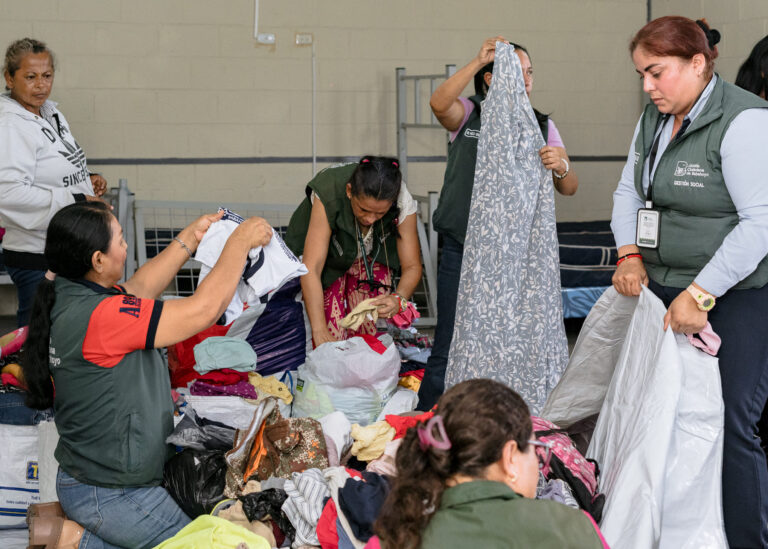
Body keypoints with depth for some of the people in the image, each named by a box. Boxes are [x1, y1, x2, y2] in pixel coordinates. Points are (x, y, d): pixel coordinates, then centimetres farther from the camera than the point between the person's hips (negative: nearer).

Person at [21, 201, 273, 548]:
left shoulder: (68, 296, -1)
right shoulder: (97, 317, -30)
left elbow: (140, 287, 18)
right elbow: (204, 309, -27)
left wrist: (191, 237, 17)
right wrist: (240, 242, -14)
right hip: (109, 495, -10)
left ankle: (66, 518, 14)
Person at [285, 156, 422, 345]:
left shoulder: (403, 202, -33)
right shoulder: (328, 196, -41)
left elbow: (412, 266, -24)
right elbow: (311, 269, -43)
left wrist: (398, 299, -47)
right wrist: (319, 331, -51)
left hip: (371, 257, 2)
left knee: (369, 332, -14)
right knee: (331, 340, -15)